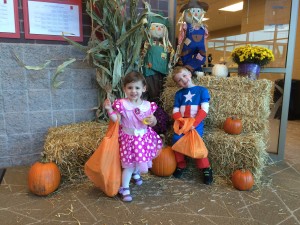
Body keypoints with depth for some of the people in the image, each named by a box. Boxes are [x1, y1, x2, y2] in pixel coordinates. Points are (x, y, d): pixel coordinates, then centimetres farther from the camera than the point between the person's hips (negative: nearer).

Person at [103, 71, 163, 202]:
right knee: (129, 164, -1)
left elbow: (153, 123, 6)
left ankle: (136, 173, 56)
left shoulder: (147, 105, -4)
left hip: (144, 138, 4)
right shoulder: (122, 104, -14)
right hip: (129, 138, -4)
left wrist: (153, 120, -17)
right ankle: (124, 188, 16)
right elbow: (116, 120, -13)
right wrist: (109, 109, -26)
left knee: (140, 159, 23)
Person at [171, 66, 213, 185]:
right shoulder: (179, 94, 13)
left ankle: (206, 168, 0)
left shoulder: (202, 90, 3)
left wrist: (193, 124, -17)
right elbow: (175, 112, 6)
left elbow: (204, 110, -5)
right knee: (177, 140, -14)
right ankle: (180, 165, 11)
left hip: (196, 124, -3)